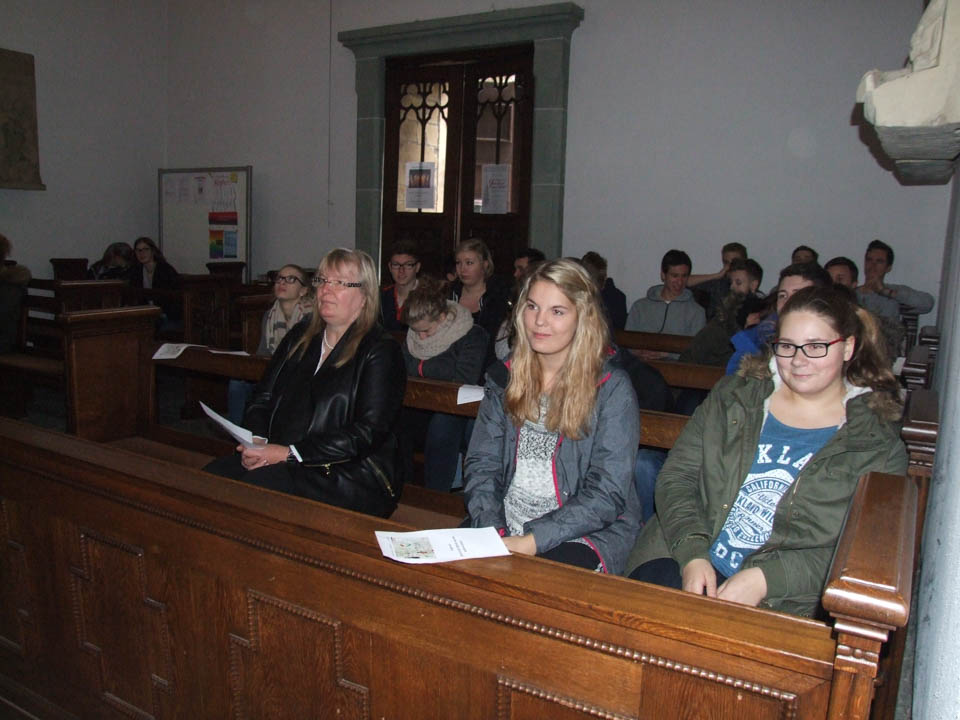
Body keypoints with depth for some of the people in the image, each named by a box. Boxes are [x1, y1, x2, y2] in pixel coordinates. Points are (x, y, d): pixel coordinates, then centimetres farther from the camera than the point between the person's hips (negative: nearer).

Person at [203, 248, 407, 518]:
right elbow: (262, 399, 18)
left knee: (255, 486, -30)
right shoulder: (299, 337, 18)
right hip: (276, 458, 6)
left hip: (352, 477, -6)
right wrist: (257, 442, -5)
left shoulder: (381, 351, -4)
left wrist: (289, 453, -18)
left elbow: (367, 432, -13)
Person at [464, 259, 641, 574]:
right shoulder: (504, 378, 8)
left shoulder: (611, 388, -6)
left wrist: (532, 541, -21)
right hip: (504, 529, 4)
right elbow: (481, 464, 6)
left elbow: (606, 495, -12)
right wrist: (492, 530, -12)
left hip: (585, 535, -4)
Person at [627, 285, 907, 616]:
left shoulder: (878, 444, 4)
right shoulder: (734, 395, 11)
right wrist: (693, 554, -11)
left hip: (781, 600, -2)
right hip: (685, 560, 3)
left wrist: (765, 578, -18)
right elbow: (677, 476, 6)